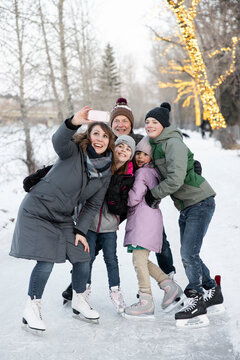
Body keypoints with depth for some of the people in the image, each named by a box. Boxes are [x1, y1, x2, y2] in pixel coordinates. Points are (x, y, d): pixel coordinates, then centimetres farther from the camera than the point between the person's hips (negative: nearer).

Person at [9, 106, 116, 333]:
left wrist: (81, 230, -1)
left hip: (63, 218, 6)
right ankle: (31, 309, 5)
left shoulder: (106, 173, 1)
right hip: (37, 211, -6)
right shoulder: (74, 152, -15)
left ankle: (78, 301, 28)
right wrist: (74, 122, -57)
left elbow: (92, 205, 7)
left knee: (82, 259, 2)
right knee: (46, 261, -15)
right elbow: (58, 141, -39)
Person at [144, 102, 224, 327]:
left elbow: (175, 179, -25)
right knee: (188, 254, 13)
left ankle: (196, 302, 4)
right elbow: (161, 176, 18)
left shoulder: (173, 143, -17)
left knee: (189, 254, -10)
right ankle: (212, 291, 31)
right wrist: (154, 195, 1)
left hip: (200, 202, -9)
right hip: (186, 206, 9)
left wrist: (153, 194, -13)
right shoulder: (155, 145, 11)